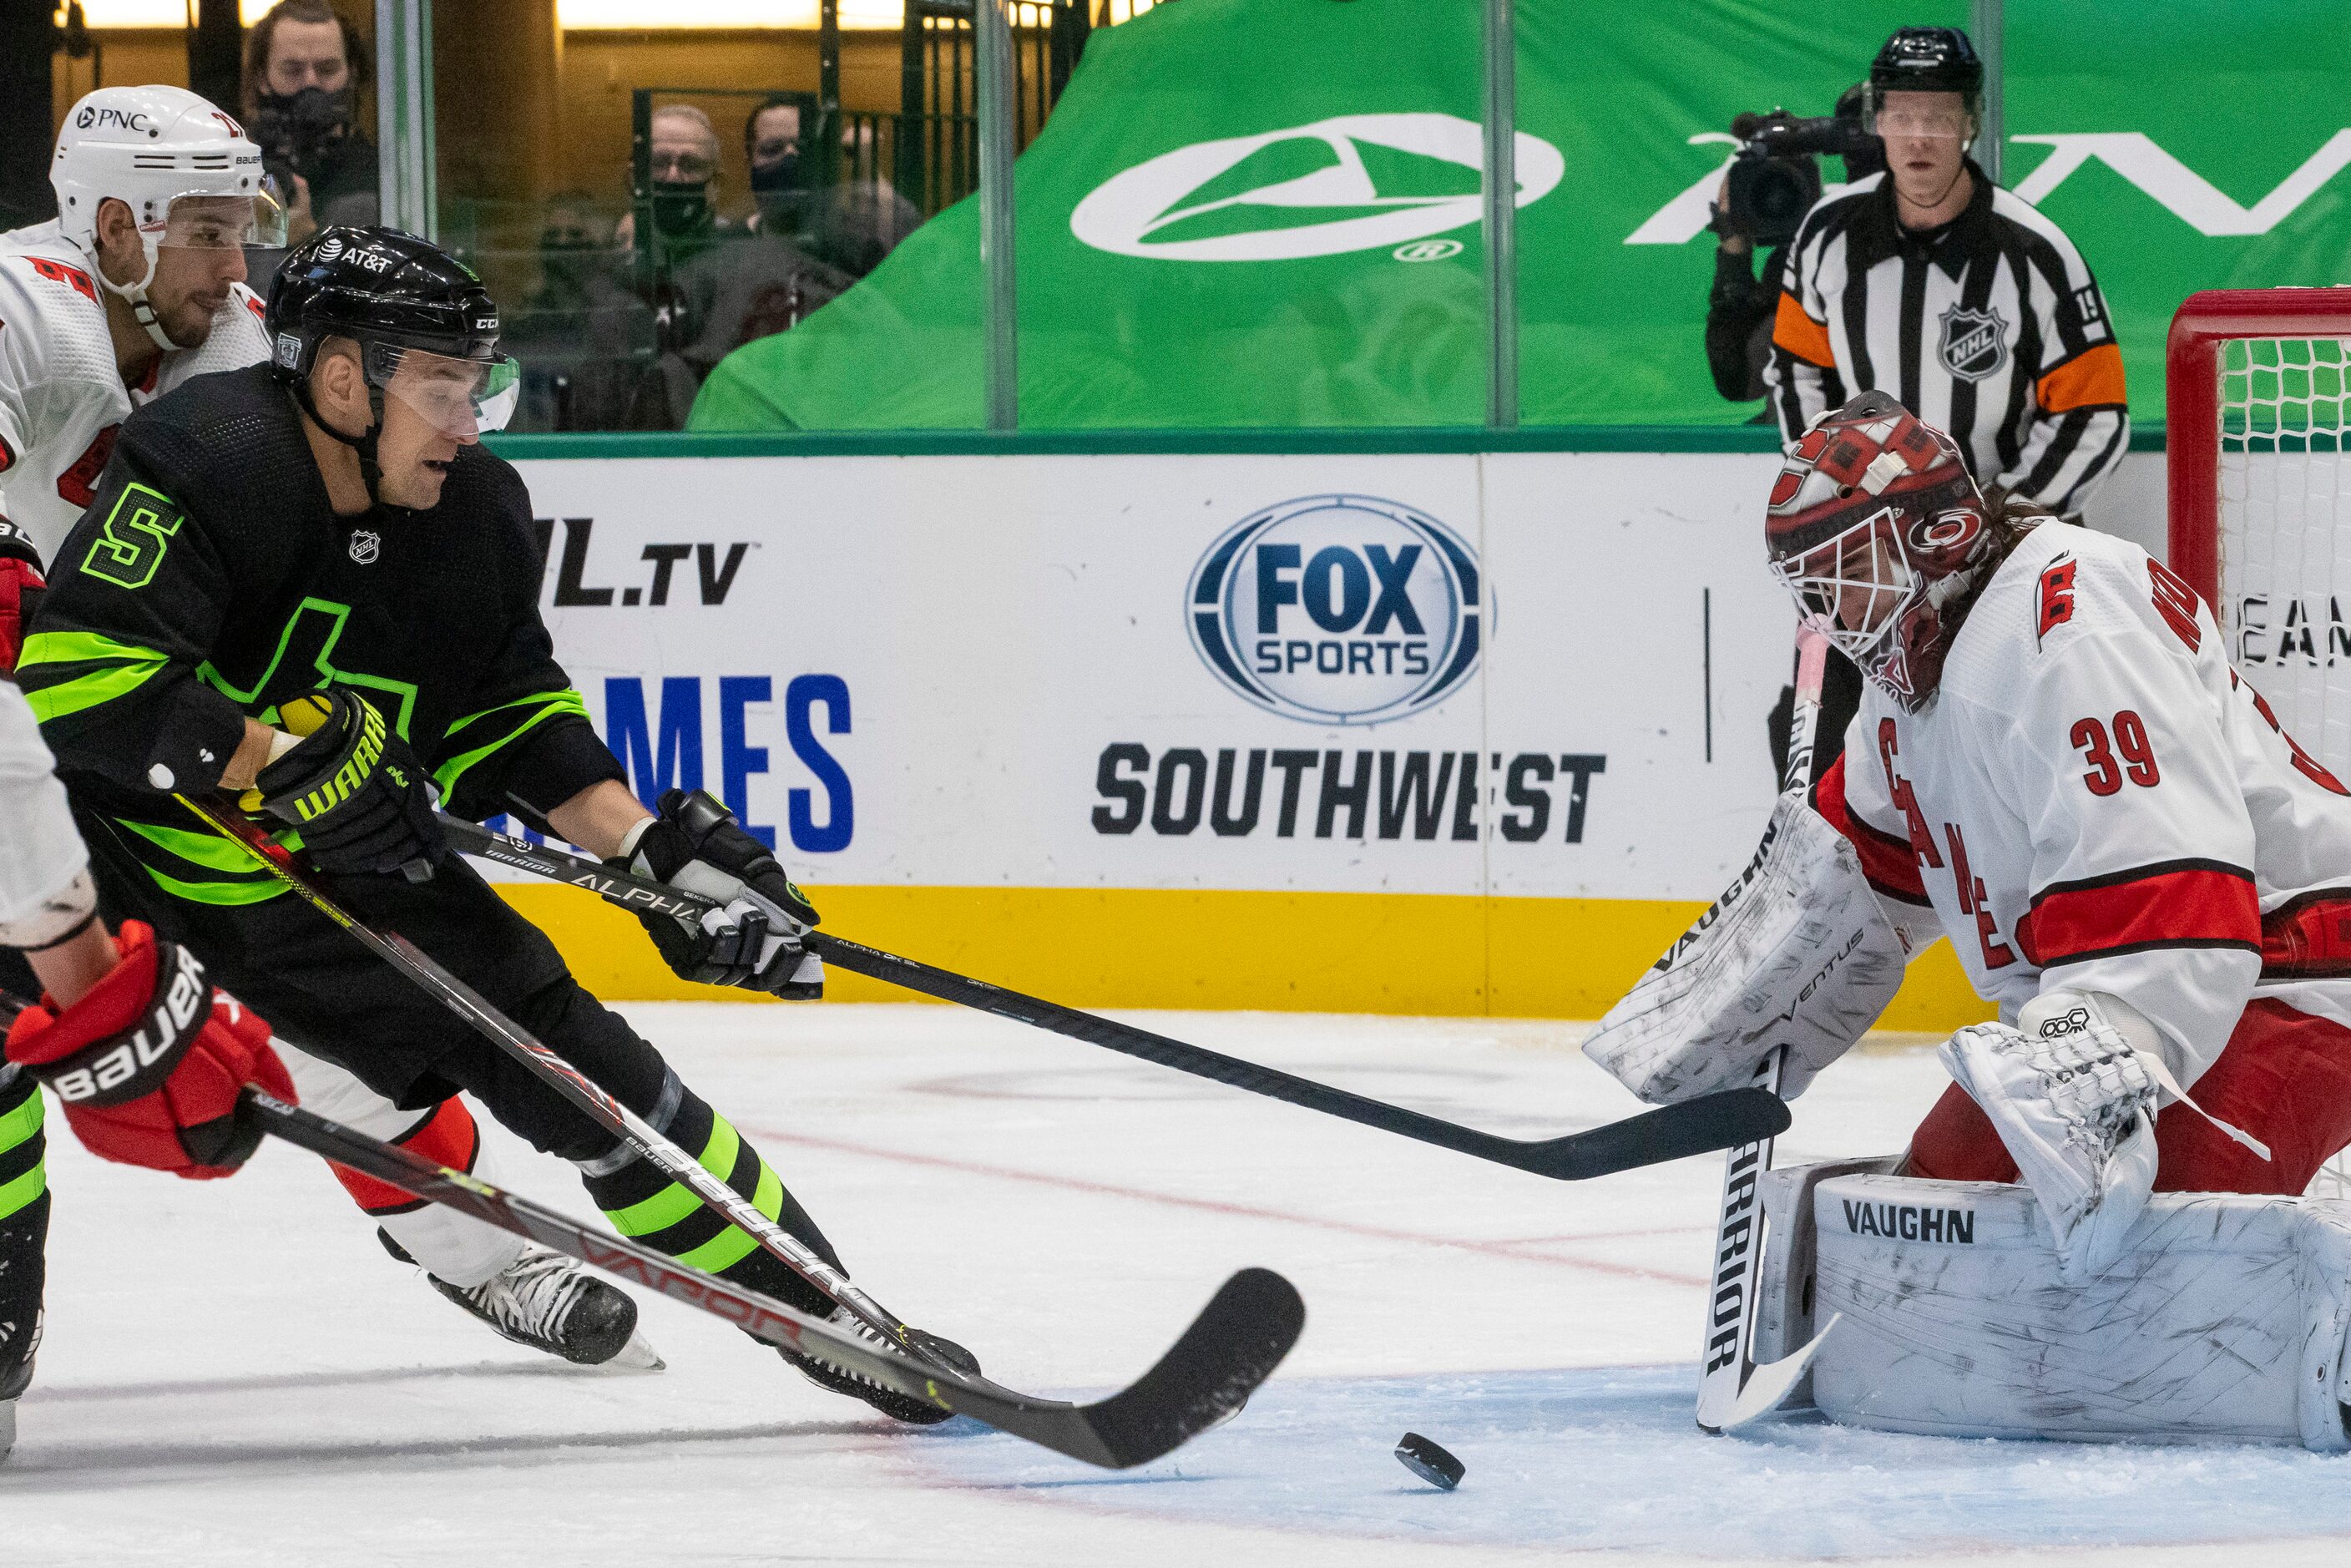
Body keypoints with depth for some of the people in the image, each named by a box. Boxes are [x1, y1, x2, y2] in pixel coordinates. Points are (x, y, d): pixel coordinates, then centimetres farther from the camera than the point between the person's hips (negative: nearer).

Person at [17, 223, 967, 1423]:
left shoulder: (474, 513, -5)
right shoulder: (205, 465, -27)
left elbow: (513, 715, 7)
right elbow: (73, 676, -36)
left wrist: (650, 848, -3)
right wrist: (284, 756, -34)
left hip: (340, 847, 5)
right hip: (128, 830, -5)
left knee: (552, 1042, 2)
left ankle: (820, 1314, 12)